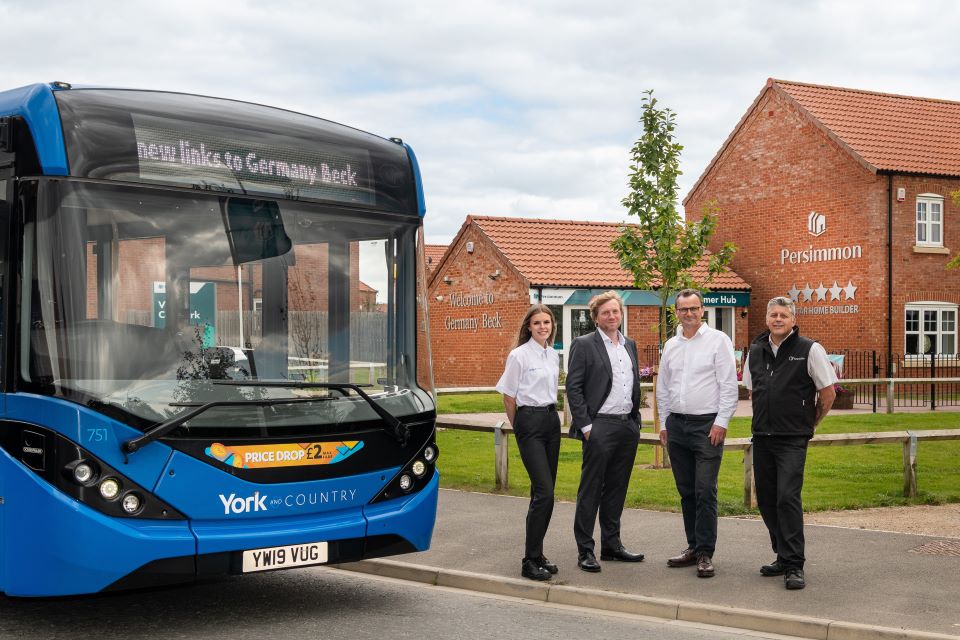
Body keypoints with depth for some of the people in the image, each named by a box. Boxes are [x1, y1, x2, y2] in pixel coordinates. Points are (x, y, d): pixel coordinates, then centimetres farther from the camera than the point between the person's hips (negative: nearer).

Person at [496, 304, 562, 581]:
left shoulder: (554, 355, 11)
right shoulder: (519, 355, -8)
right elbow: (509, 396, -2)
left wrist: (550, 412, 15)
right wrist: (518, 426, 6)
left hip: (551, 420, 7)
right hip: (529, 421, -7)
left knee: (544, 491, 8)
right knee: (544, 491, -13)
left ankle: (537, 555, 17)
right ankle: (530, 561, -8)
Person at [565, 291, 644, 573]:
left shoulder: (630, 345, 15)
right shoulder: (584, 345, -4)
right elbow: (573, 388, -8)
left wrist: (636, 421, 14)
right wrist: (585, 426, -12)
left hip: (628, 426, 6)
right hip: (600, 426, -6)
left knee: (616, 489, 13)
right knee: (591, 490, -1)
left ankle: (611, 545, 22)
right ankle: (585, 551, 4)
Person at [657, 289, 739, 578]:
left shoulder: (717, 340, -4)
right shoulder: (671, 345, 13)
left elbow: (729, 384, -7)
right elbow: (663, 388, 19)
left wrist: (721, 422, -13)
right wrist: (664, 423, 14)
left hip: (707, 424, -6)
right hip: (676, 424, 6)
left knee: (705, 491, -9)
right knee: (686, 490, 11)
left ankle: (705, 553, -4)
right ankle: (693, 546, 20)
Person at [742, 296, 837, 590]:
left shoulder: (810, 350, -5)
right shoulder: (756, 351, 10)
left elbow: (828, 393, 0)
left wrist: (808, 423, 7)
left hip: (792, 440, -5)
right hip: (762, 436, 6)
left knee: (787, 497, -15)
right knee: (766, 500, 8)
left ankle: (793, 566, -10)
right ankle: (783, 556, 22)